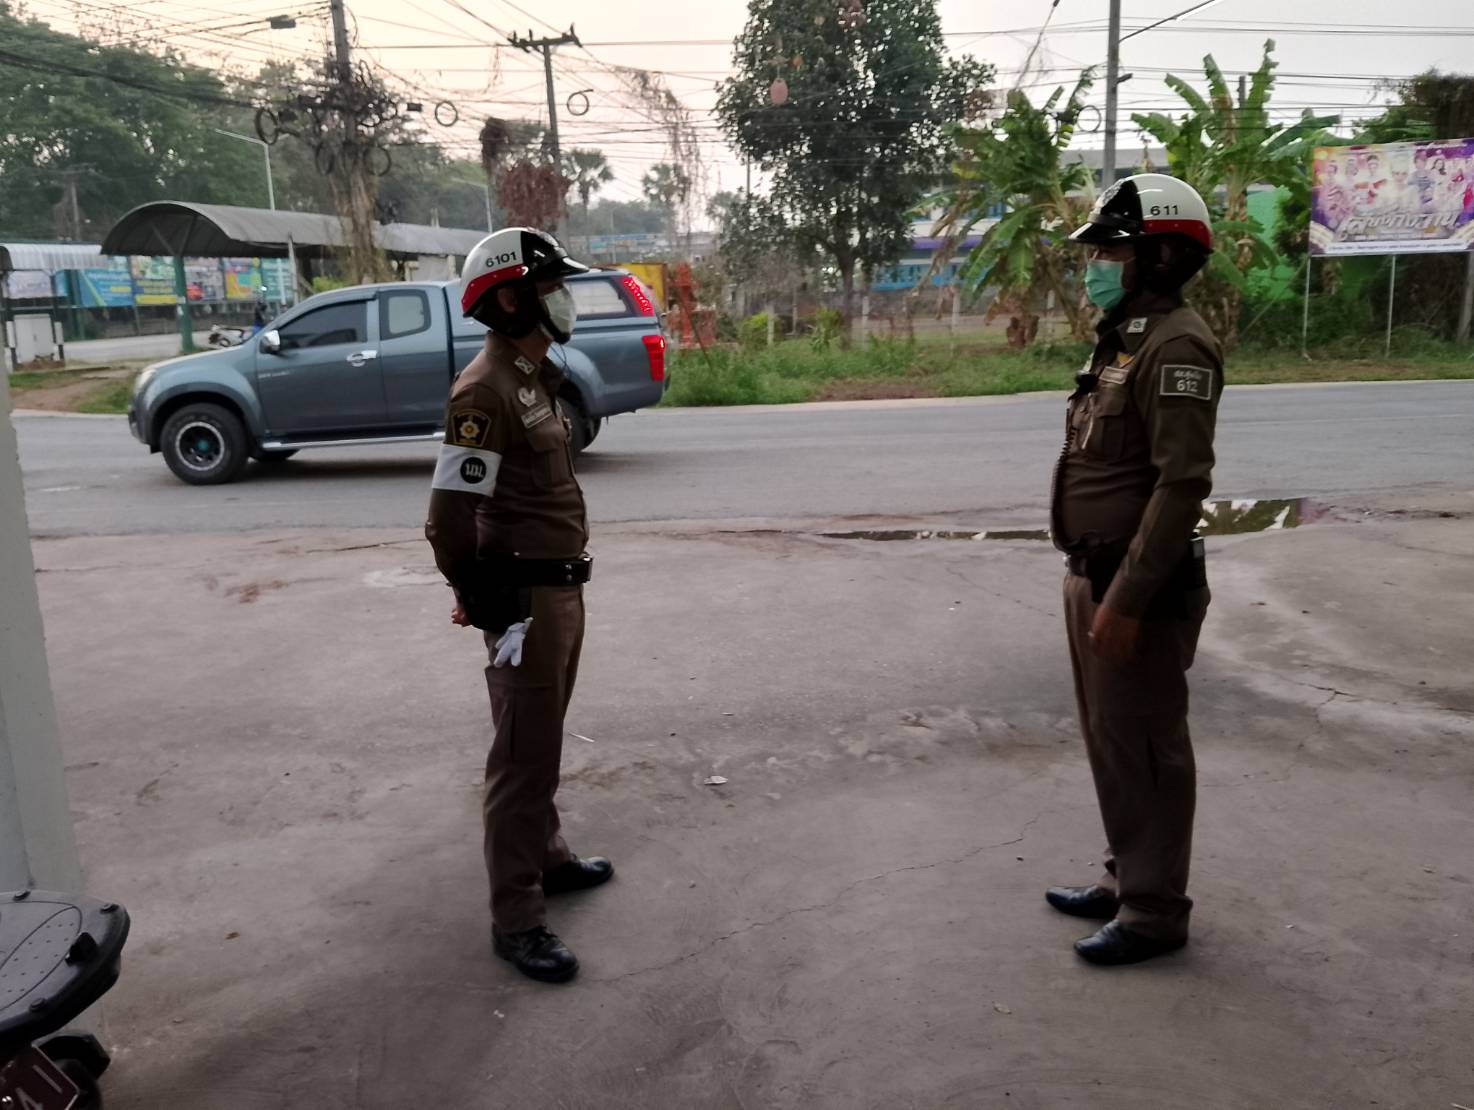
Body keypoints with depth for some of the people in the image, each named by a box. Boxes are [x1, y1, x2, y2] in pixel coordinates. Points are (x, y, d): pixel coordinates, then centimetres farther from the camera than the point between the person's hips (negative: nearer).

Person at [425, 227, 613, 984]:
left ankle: (546, 858, 39)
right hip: (525, 600, -10)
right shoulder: (486, 390, -19)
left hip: (562, 589, 10)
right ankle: (516, 919, 11)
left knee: (544, 741, 22)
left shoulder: (534, 378, 12)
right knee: (523, 756, -1)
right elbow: (449, 518, -22)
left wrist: (564, 588, 19)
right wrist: (491, 612, -16)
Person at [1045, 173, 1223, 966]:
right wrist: (1092, 581, 19)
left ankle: (1155, 911, 16)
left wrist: (1126, 598, -25)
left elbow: (1182, 484, -24)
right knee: (1111, 743, 18)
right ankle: (1126, 879, 33)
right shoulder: (1126, 336, 15)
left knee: (1145, 750, 2)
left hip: (1137, 586, -10)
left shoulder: (1175, 345, -17)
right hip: (1093, 574, 10)